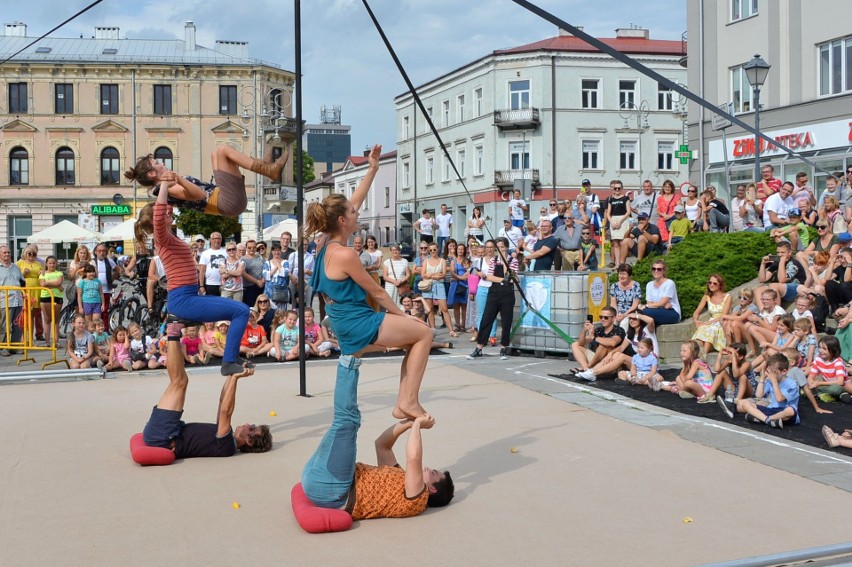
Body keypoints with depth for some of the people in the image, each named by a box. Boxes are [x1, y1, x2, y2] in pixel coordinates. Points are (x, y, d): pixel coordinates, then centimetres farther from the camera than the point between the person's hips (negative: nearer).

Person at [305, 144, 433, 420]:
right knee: (423, 333, 3)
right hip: (358, 324, -10)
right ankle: (410, 401, 0)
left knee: (414, 339, 18)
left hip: (347, 323, 10)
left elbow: (354, 202, 14)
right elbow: (375, 292, -12)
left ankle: (402, 404, 13)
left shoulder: (325, 243, 4)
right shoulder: (344, 254, -21)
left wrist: (372, 169, 16)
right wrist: (402, 315, 1)